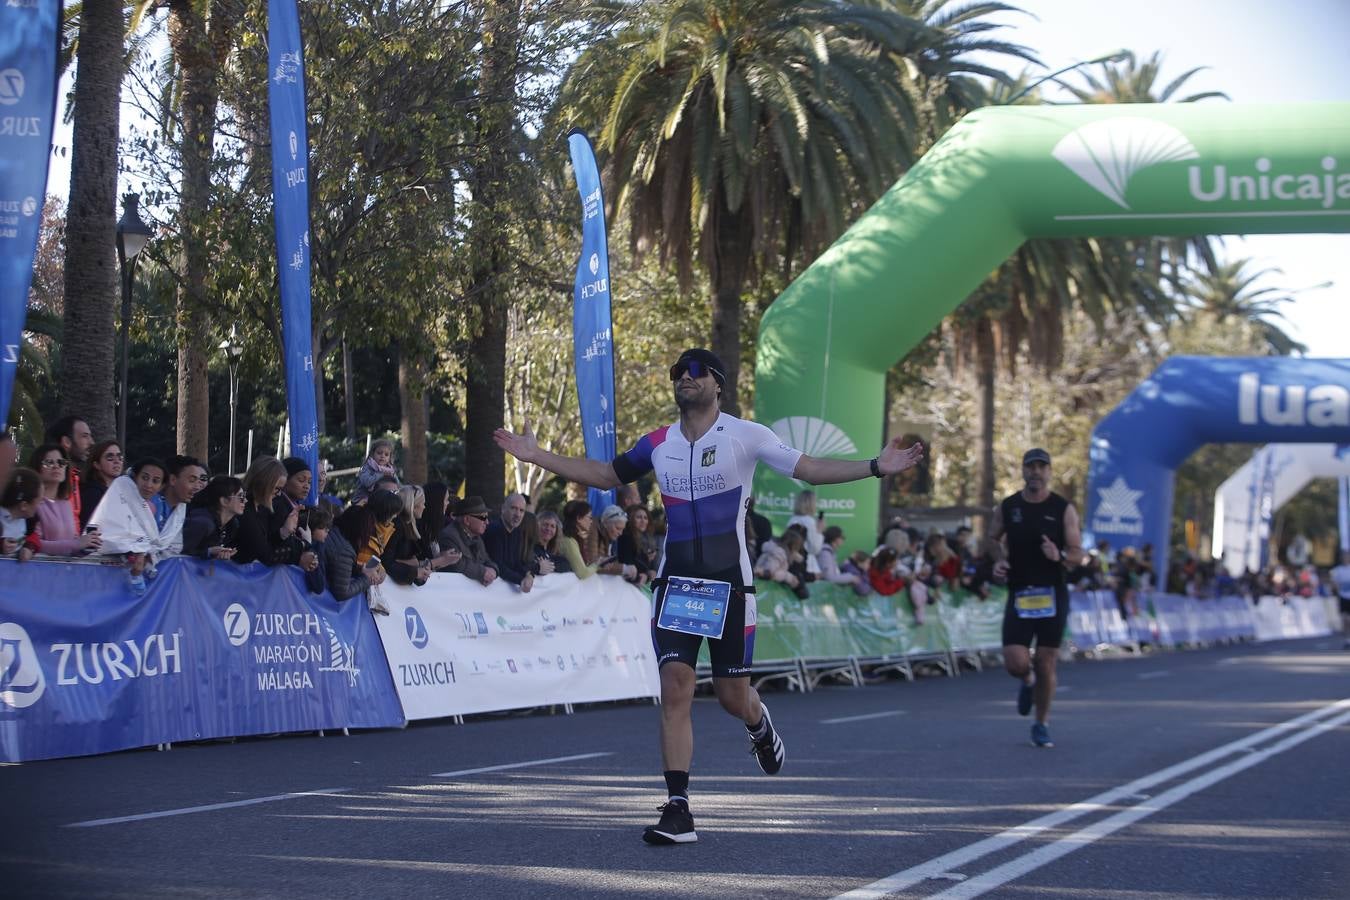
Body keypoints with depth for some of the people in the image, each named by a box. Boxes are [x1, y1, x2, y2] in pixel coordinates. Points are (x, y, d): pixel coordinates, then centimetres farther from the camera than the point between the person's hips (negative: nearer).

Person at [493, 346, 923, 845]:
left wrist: (875, 467, -18)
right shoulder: (658, 443, 8)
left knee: (732, 696, 4)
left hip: (729, 580, -3)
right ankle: (678, 810, -9)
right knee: (675, 689, -9)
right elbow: (605, 475, 20)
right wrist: (537, 456, 16)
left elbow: (808, 469, -6)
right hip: (676, 579, 3)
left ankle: (758, 725, 43)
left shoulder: (744, 435, -4)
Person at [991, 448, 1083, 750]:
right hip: (1019, 594, 1)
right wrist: (995, 563, -4)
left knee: (1046, 663, 2)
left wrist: (1059, 556, -24)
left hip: (1053, 594, -1)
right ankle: (1028, 681, 27)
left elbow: (1078, 555, -2)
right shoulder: (1007, 507, 4)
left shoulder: (1064, 509, -1)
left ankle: (1041, 725, 19)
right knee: (1015, 663, -11)